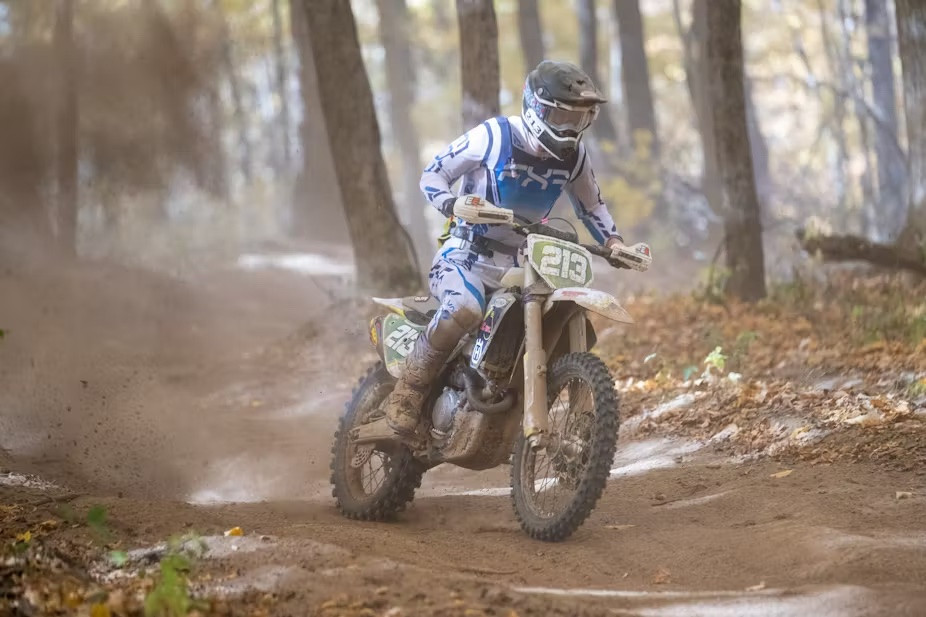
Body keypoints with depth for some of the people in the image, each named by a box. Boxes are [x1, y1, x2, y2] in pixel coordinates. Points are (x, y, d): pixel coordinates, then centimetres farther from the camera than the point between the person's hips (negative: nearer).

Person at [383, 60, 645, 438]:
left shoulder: (573, 155, 3)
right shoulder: (494, 136, -13)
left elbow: (590, 204, 19)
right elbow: (434, 173, -7)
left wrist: (613, 241, 2)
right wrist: (449, 203, -29)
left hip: (518, 263, 6)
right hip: (466, 254, -6)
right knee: (464, 310, -38)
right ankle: (407, 393, -22)